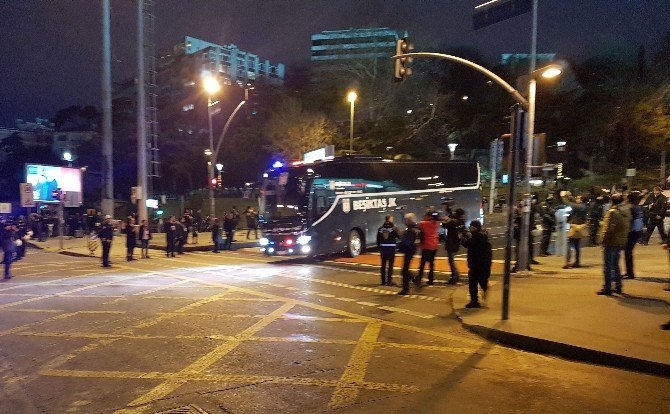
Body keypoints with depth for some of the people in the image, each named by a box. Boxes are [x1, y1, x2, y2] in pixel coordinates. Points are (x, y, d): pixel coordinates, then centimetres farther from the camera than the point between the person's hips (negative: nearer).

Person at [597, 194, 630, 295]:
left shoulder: (612, 212, -16)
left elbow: (608, 228, -20)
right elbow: (628, 227, 14)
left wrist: (603, 240, -13)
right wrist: (623, 238, 19)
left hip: (611, 242, -8)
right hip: (621, 242, 8)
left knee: (608, 266, -1)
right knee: (615, 265, 18)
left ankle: (607, 288, 2)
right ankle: (618, 286, 22)